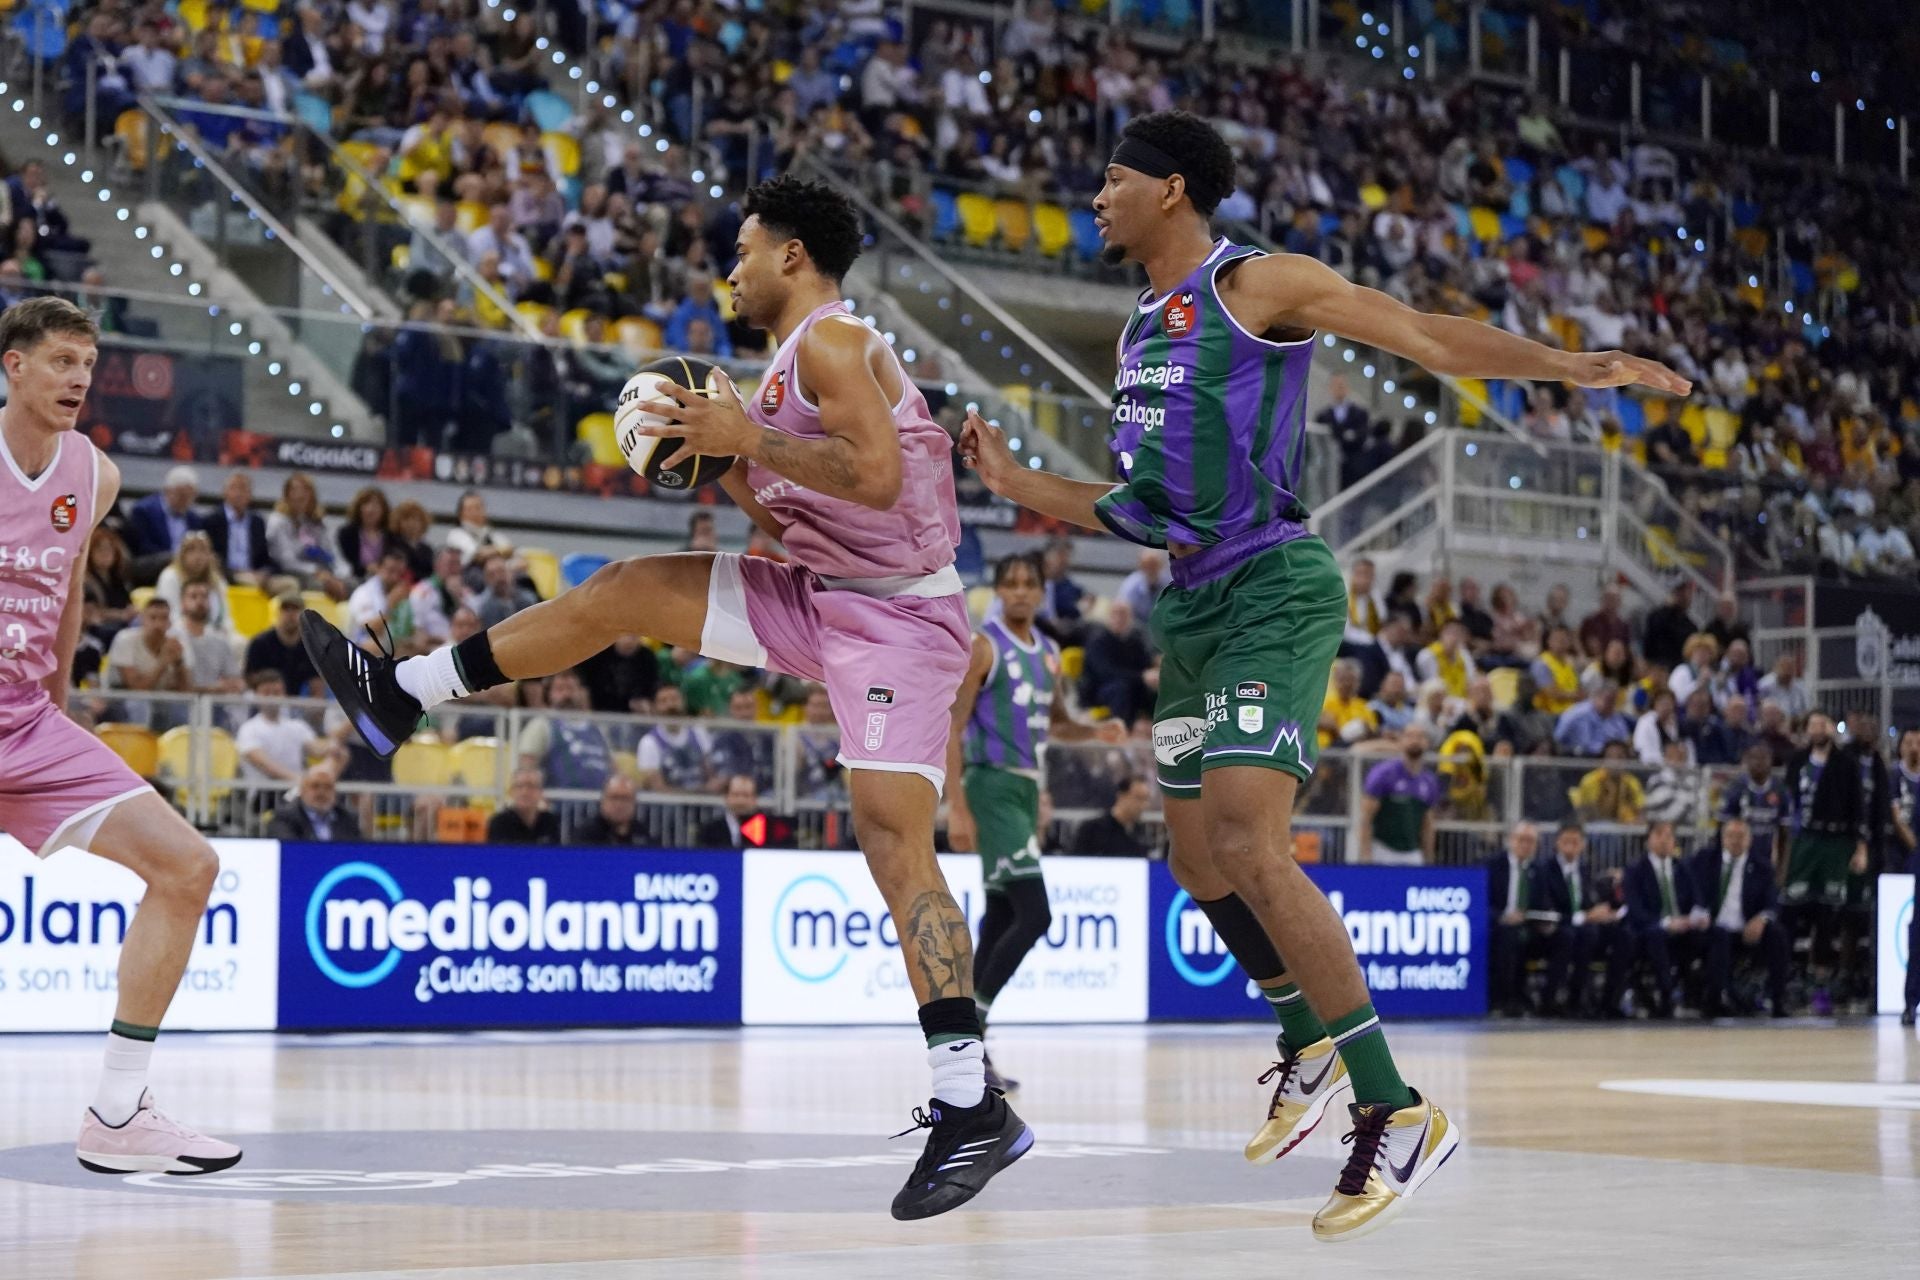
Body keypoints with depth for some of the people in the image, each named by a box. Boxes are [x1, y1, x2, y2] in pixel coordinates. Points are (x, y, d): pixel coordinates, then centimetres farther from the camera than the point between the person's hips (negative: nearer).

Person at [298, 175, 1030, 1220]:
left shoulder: (833, 341, -13)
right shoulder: (798, 360, 17)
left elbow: (877, 476, -27)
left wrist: (749, 437, -17)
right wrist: (720, 460, 9)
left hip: (895, 615, -10)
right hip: (822, 598, 10)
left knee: (893, 839, -19)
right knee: (627, 591, 11)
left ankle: (972, 1111, -22)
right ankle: (400, 692, 22)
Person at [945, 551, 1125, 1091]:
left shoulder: (1048, 653, 14)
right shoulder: (982, 646, -9)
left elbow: (1057, 723, 27)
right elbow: (952, 727, -13)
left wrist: (1097, 732, 5)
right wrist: (957, 807, -20)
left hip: (1027, 788, 8)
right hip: (992, 786, -8)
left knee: (1001, 918, 9)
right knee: (1034, 914, -18)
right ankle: (970, 1022, -11)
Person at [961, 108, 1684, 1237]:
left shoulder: (1260, 283, -6)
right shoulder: (1145, 327, 19)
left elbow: (1428, 337, -12)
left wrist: (1568, 366, -24)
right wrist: (1019, 484, 22)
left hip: (1273, 595, -9)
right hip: (1192, 608, 9)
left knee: (1250, 852, -22)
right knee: (1200, 862, 14)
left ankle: (1399, 1112, -17)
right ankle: (1311, 1047, 37)